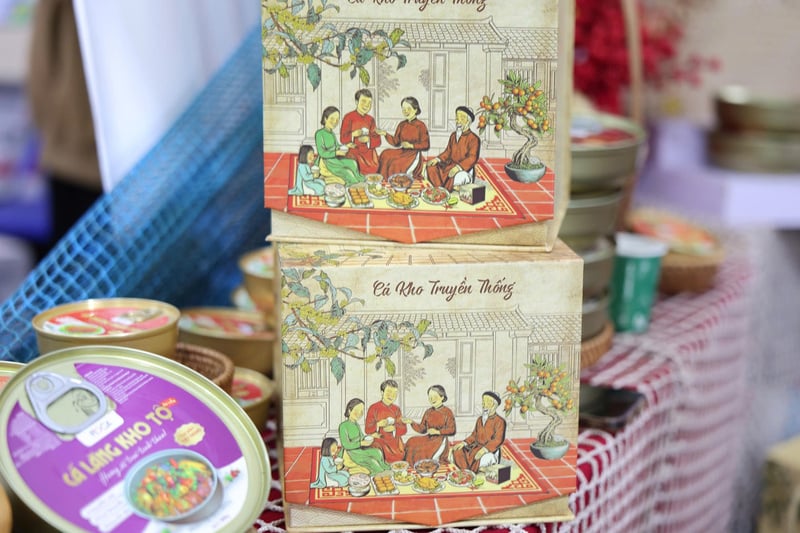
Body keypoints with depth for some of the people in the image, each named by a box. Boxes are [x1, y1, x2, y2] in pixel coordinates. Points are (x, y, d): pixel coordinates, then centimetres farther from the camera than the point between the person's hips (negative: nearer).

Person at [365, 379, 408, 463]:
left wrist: (394, 428, -16)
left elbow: (404, 429, 6)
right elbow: (367, 429, -3)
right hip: (380, 442, -4)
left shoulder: (396, 409, 13)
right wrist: (378, 425, -23)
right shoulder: (374, 408, 1)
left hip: (395, 443, 4)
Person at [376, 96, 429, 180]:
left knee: (396, 163, -30)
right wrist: (385, 134, -2)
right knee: (386, 154, -21)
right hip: (403, 152, 6)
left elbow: (426, 145, -7)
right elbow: (396, 142, 12)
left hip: (414, 154, -6)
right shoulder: (402, 125, 12)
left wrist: (411, 145, -17)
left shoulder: (420, 125, -6)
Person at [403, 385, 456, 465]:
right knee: (411, 442, -17)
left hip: (440, 440, -6)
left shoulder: (447, 412, -5)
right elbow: (422, 429, 11)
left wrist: (438, 431, -17)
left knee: (423, 451, -28)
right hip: (428, 438, 6)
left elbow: (452, 430, -8)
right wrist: (411, 422, -5)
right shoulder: (428, 412, 12)